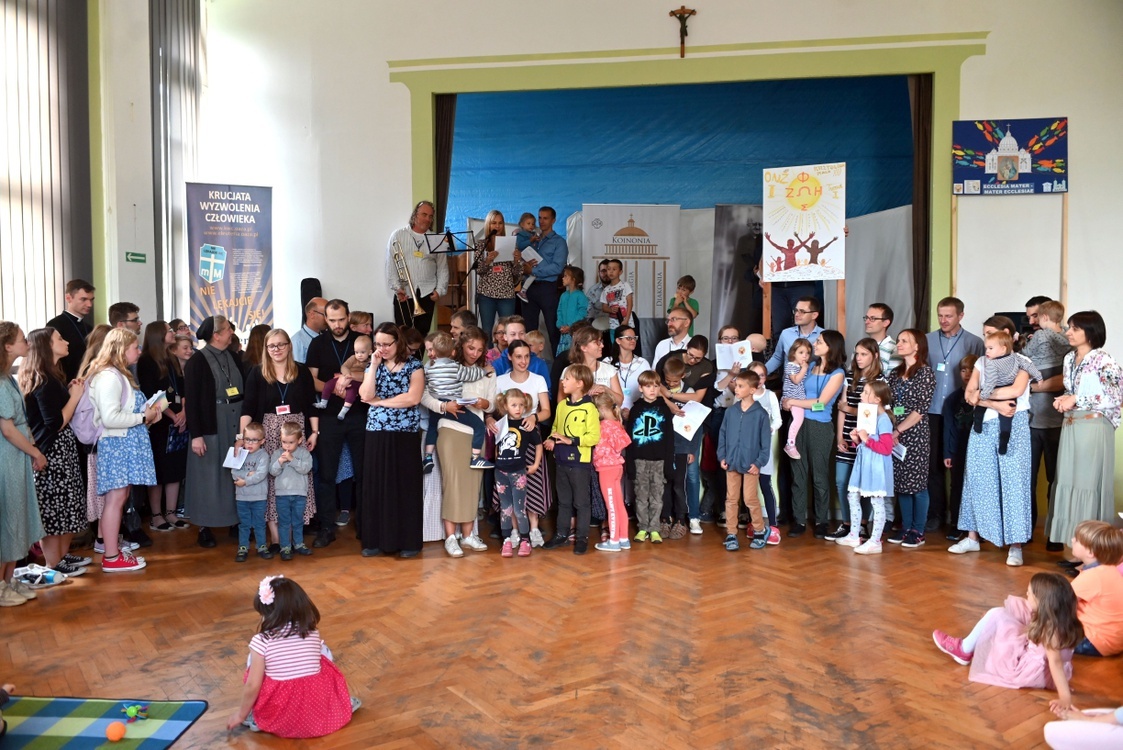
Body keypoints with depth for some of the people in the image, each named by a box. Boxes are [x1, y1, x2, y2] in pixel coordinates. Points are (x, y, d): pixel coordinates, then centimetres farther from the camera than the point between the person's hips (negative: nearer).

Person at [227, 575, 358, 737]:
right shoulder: (313, 632, 1)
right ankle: (341, 702, 20)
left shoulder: (261, 641, -9)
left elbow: (252, 686, -7)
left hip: (277, 717, -2)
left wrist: (241, 714, 12)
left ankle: (256, 718, 14)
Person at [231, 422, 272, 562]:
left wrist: (245, 481, -16)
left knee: (259, 524, 10)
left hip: (259, 497, -3)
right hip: (241, 497, 3)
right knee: (244, 524, 12)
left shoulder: (263, 456, -8)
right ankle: (243, 548, 20)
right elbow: (234, 473, -8)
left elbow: (261, 474, -19)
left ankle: (262, 547, 21)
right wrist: (248, 474, -20)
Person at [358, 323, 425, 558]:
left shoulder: (414, 366, -1)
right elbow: (366, 395, -4)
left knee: (405, 485, 1)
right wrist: (374, 366, -6)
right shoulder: (373, 366, 11)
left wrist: (380, 401, -7)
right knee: (376, 485, 5)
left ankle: (408, 541, 9)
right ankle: (375, 539, 14)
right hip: (377, 433, 4)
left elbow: (413, 398, -14)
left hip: (404, 434, -3)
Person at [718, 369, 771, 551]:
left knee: (751, 499, 3)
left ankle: (760, 531, 23)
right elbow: (722, 435, 7)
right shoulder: (730, 411, 2)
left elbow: (766, 441, -6)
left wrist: (759, 462, -10)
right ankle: (731, 534, 17)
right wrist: (722, 456, 0)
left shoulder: (760, 413, -8)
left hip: (750, 465, -3)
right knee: (731, 499, 8)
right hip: (731, 463, 3)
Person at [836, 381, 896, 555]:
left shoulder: (883, 419, -16)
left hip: (876, 467, -10)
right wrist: (856, 439, 4)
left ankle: (875, 542, 5)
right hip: (863, 463, 10)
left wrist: (867, 439, -23)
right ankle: (854, 536, 25)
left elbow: (886, 448, -21)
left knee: (877, 503, -1)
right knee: (852, 496, 14)